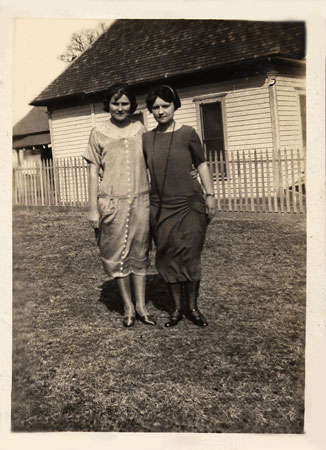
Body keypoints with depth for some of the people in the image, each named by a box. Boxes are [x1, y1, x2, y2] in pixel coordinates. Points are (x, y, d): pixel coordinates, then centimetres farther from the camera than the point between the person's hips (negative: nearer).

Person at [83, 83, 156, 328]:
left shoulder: (140, 129, 6)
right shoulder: (99, 133, 0)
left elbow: (149, 164, 11)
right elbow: (93, 172, 2)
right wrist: (93, 208, -2)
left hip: (141, 200, 2)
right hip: (113, 202, -1)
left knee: (139, 254, 7)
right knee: (118, 255, 5)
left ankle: (141, 306, 18)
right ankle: (128, 307, 19)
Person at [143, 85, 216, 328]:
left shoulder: (187, 133, -2)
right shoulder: (146, 139, 6)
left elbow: (202, 164, 4)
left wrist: (210, 194, -1)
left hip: (190, 204, -2)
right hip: (161, 207, 3)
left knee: (190, 255, 3)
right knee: (168, 258, 6)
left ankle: (193, 307, 18)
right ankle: (177, 308, 20)